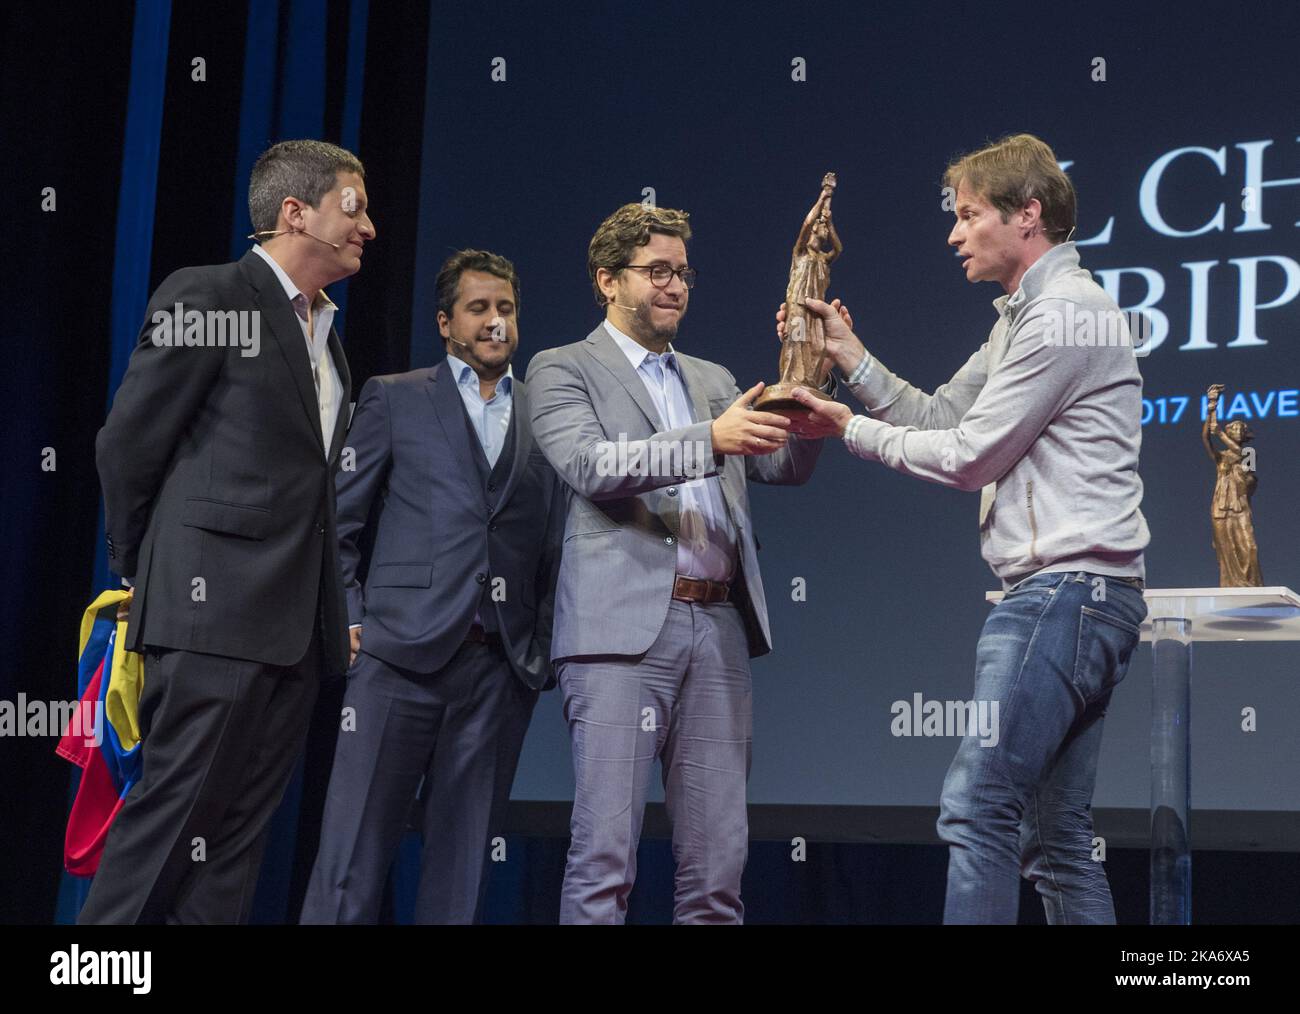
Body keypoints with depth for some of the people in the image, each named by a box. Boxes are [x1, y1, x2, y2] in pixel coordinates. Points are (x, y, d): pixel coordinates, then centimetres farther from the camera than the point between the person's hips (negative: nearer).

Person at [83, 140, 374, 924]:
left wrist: (333, 610, 13)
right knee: (176, 809, -7)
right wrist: (145, 575, 3)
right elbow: (127, 445, -5)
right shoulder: (206, 298, -6)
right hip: (217, 609, -8)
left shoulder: (322, 332, 19)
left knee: (244, 827, 7)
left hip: (297, 623, 8)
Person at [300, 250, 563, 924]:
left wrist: (544, 650, 3)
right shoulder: (395, 399, 11)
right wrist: (349, 620, -2)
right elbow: (338, 521, 8)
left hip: (502, 666, 2)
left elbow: (554, 550, 13)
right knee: (355, 850, -5)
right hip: (403, 652, -2)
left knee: (462, 859, 5)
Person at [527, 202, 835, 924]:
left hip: (718, 628, 6)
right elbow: (591, 465, -11)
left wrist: (811, 376, 0)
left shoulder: (712, 380, 24)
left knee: (718, 862, 4)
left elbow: (787, 465, 16)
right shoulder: (562, 370, 7)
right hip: (626, 626, -5)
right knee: (605, 856, -9)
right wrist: (710, 439, -21)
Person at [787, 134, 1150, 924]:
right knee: (1057, 838, 9)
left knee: (977, 807, -16)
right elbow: (942, 418, 22)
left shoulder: (1063, 311, -10)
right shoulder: (1024, 316, 23)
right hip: (1076, 596, 11)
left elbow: (968, 457, -10)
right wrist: (850, 354, 13)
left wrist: (852, 430, 0)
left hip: (1066, 587, -11)